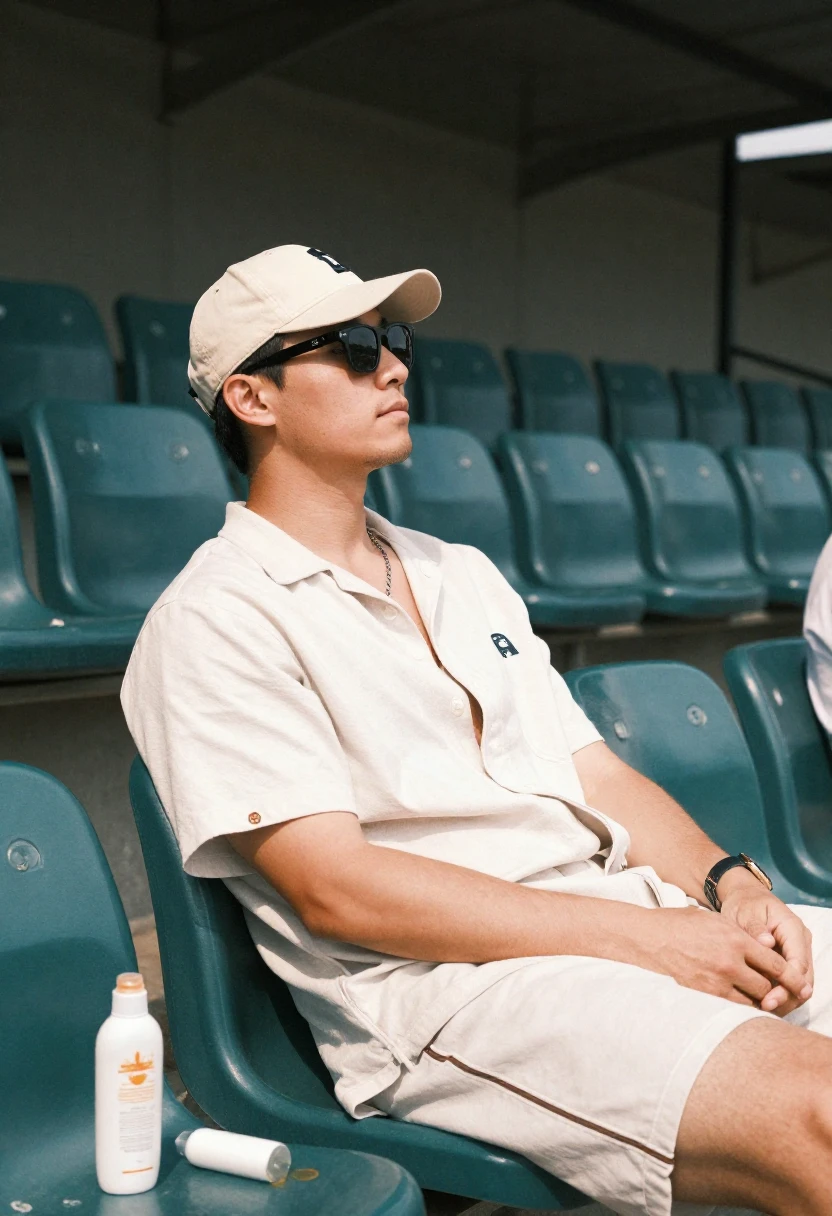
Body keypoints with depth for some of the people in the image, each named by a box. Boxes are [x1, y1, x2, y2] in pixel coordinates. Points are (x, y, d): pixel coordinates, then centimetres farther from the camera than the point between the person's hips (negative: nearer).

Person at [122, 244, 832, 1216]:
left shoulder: (462, 575, 23)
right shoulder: (217, 620, -2)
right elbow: (335, 888, -12)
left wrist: (730, 885, -2)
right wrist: (647, 937, -15)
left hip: (637, 911, 8)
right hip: (440, 982, -7)